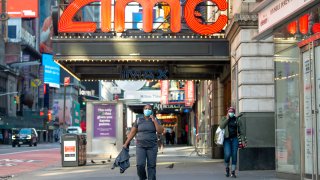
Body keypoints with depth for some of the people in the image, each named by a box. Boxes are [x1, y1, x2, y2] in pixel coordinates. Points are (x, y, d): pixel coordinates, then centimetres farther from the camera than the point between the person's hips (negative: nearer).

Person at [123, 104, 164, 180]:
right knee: (140, 165, -11)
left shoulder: (155, 120, 3)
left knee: (151, 166, -1)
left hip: (152, 146, 0)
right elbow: (132, 132, 6)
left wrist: (154, 121, -14)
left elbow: (160, 131, -9)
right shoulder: (138, 120, 5)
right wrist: (126, 143, 4)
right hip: (140, 146, 0)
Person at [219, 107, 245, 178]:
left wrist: (243, 140, -1)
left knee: (234, 155, -3)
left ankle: (233, 172, 3)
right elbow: (221, 126, -11)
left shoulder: (237, 120, 8)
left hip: (234, 139, 1)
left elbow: (241, 131, 6)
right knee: (227, 154, -14)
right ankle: (227, 168, 13)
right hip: (226, 139, -1)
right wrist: (227, 119, -11)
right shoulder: (224, 119, 6)